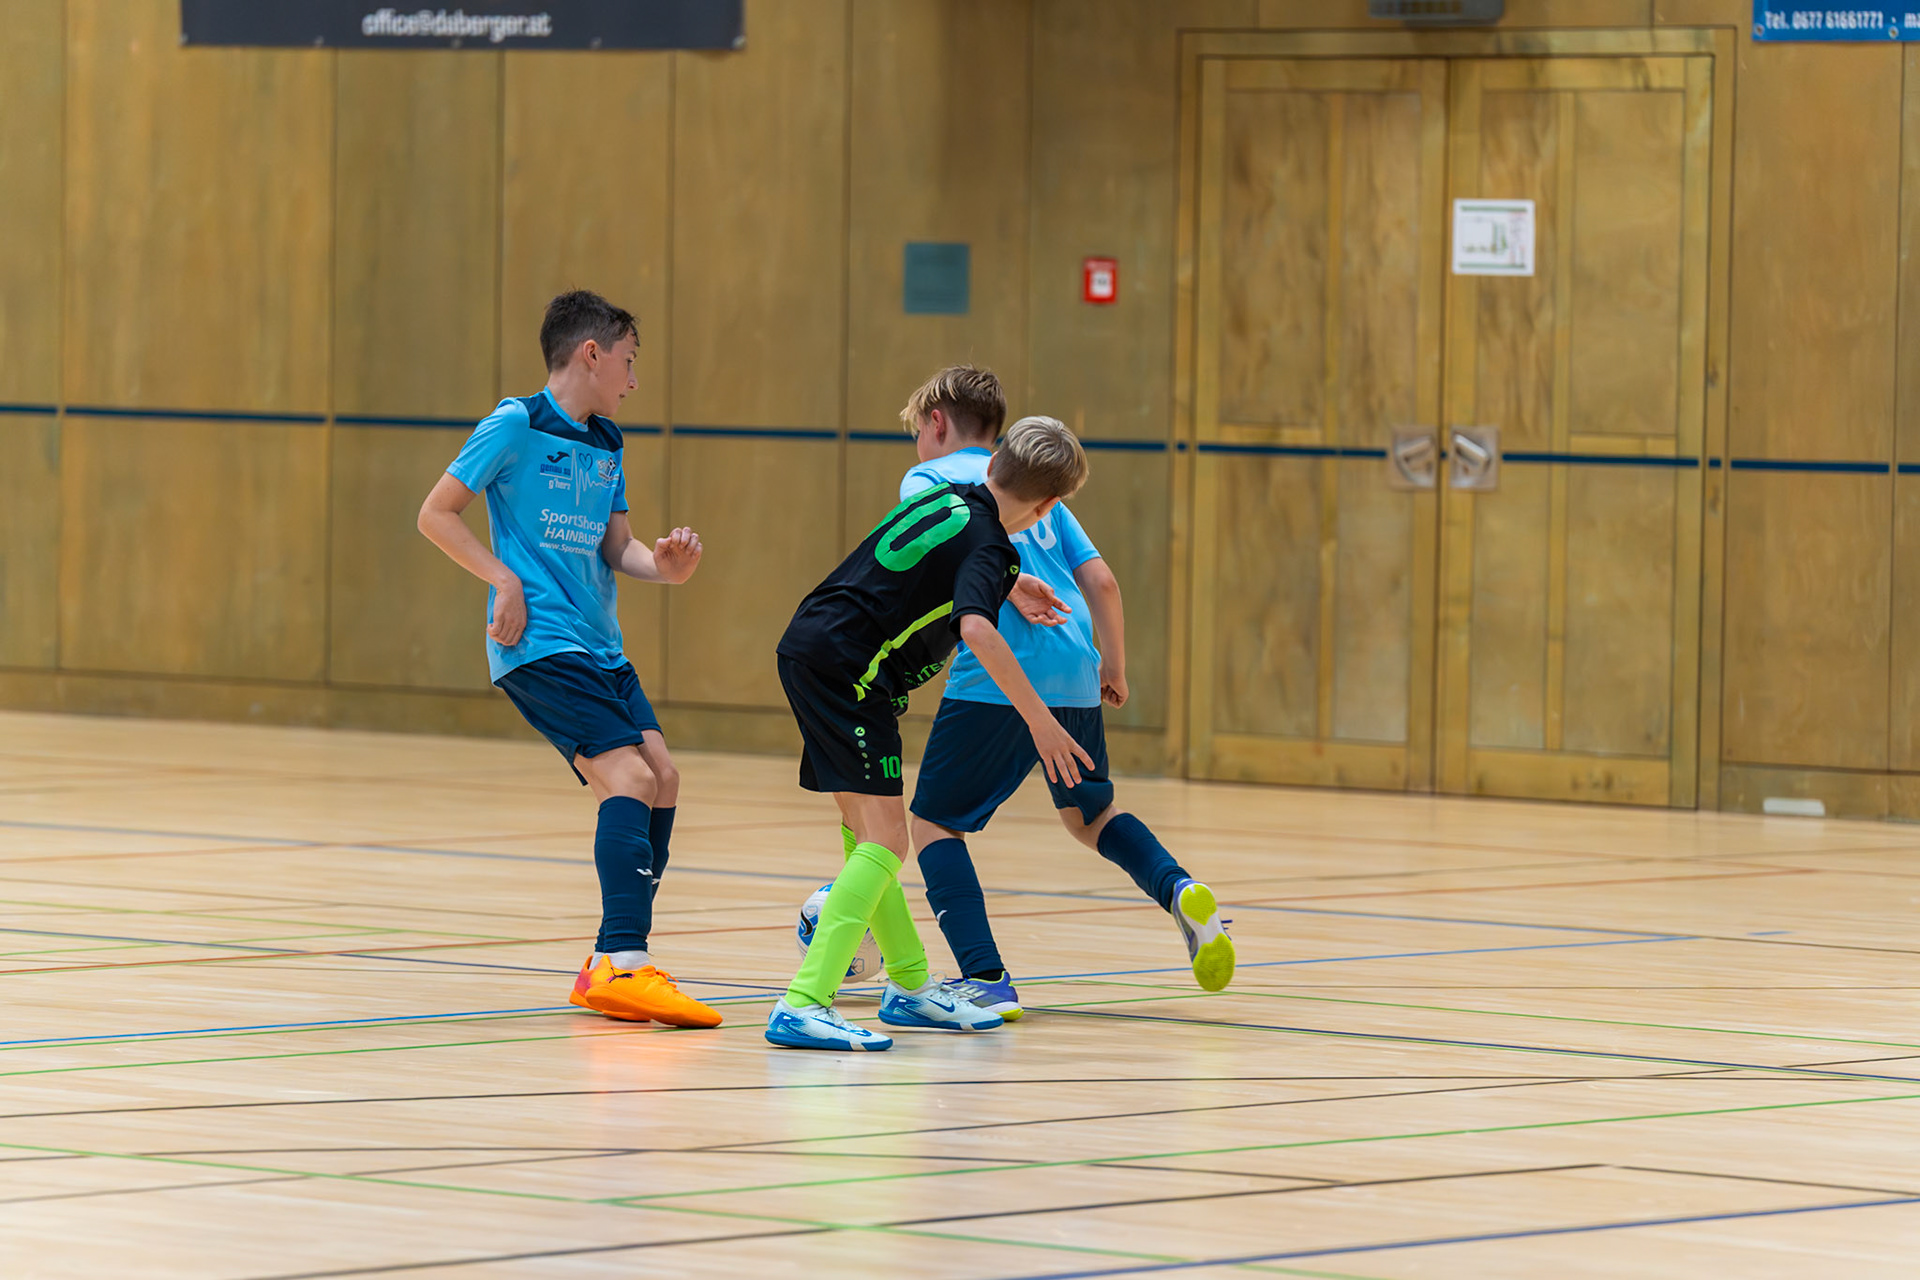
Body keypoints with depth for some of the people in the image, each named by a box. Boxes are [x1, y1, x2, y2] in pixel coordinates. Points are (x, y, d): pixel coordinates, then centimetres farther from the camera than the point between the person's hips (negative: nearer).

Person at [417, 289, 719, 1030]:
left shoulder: (605, 445, 17)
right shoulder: (516, 426, -6)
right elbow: (436, 514, -4)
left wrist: (664, 566, -4)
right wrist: (503, 578, -14)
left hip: (597, 644, 8)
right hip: (539, 643, -8)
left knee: (661, 776, 0)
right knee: (628, 776, -20)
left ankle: (613, 966, 9)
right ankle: (623, 965, -28)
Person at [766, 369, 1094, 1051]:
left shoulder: (946, 498, 14)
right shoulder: (987, 548, -11)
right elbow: (976, 628, -31)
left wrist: (1010, 587, 47)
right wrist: (1039, 719, -26)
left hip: (809, 651, 9)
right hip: (846, 668, -9)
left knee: (864, 827, 20)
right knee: (884, 840, -12)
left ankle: (910, 986, 34)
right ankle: (803, 1006, -24)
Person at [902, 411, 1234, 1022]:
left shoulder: (928, 478, 9)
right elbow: (1101, 581, 19)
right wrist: (1115, 669, 29)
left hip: (997, 674, -6)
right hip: (1075, 673, 6)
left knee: (933, 823, 5)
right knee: (1089, 812, 26)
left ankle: (985, 978, -9)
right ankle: (1180, 891, 1)